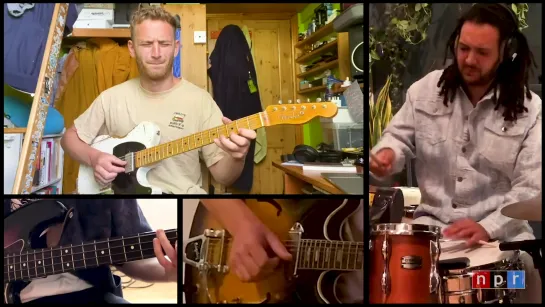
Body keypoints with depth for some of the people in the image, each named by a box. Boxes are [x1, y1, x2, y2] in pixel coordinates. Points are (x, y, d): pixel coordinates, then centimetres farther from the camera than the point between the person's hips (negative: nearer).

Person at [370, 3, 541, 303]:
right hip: (433, 220, 2)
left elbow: (530, 189, -11)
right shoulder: (426, 89, -1)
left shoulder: (529, 109, -8)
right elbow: (400, 137, 7)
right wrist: (387, 153, -18)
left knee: (526, 273, -27)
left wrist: (488, 227, -25)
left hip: (501, 228, -1)